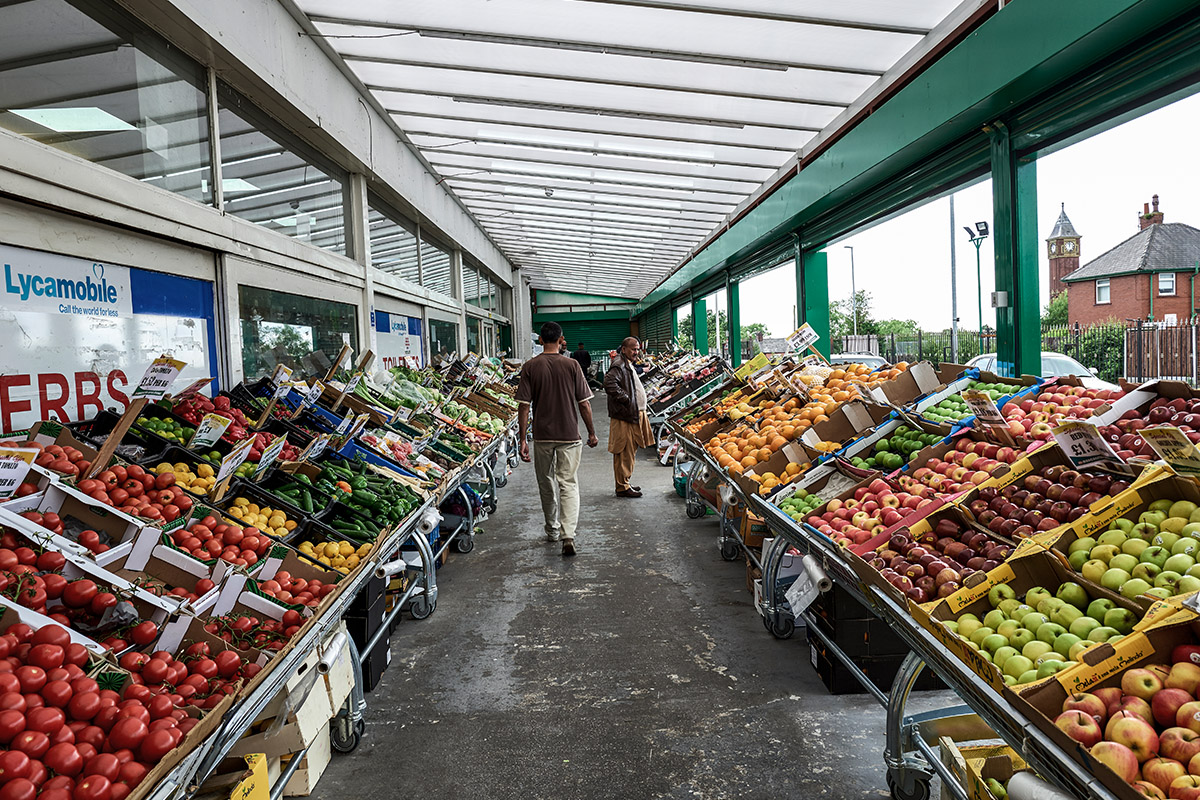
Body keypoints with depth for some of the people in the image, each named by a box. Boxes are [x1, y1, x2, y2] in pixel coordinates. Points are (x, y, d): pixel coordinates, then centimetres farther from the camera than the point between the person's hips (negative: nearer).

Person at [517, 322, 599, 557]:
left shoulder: (530, 367, -4)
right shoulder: (572, 365, -5)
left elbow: (523, 405, -6)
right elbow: (584, 403, -4)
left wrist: (523, 439, -1)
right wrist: (591, 433, 7)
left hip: (542, 435, 1)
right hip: (569, 434, -1)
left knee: (546, 483, 17)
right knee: (568, 484, 1)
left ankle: (552, 530, 30)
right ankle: (568, 535, -13)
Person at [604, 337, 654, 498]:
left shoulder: (628, 364, 19)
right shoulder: (619, 365, -15)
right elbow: (610, 384, -30)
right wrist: (626, 399, -21)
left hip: (634, 415, 11)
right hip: (624, 417, -11)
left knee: (630, 451, 16)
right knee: (624, 453, -5)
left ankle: (625, 483, 26)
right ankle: (622, 487, 1)